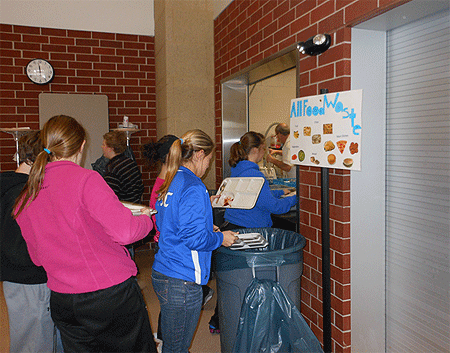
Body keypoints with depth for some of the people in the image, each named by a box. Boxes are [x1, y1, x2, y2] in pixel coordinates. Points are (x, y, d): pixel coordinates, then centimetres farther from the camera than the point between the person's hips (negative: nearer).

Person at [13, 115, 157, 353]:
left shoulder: (24, 198, 3)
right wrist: (145, 219, -4)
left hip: (62, 303, 6)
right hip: (112, 294, -5)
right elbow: (124, 232, -24)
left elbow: (37, 257, 11)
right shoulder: (86, 179, -17)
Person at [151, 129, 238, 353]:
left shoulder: (170, 182, 10)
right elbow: (195, 238, -23)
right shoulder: (193, 187, -18)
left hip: (161, 274, 9)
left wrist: (207, 230, 18)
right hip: (181, 283, -9)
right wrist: (220, 238, -5)